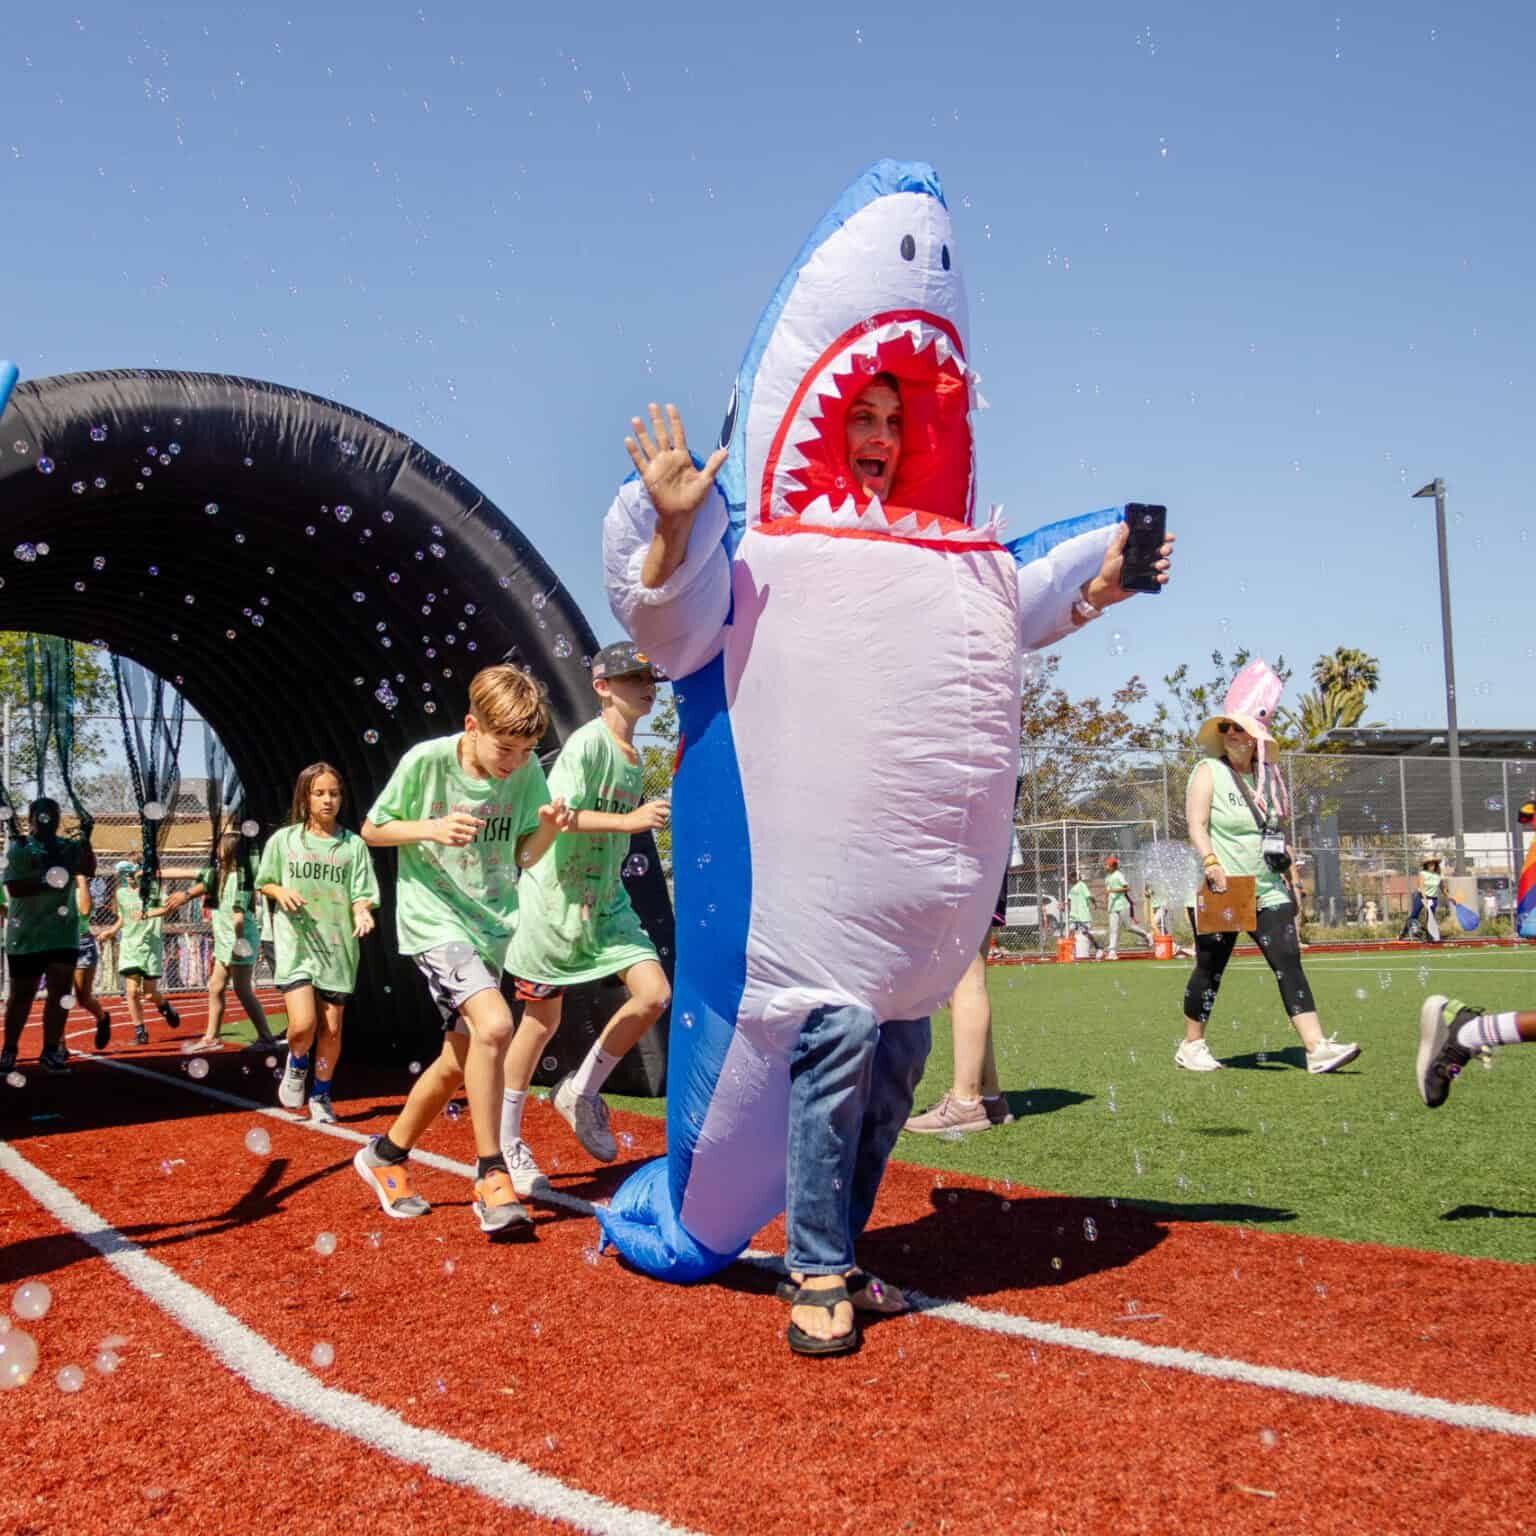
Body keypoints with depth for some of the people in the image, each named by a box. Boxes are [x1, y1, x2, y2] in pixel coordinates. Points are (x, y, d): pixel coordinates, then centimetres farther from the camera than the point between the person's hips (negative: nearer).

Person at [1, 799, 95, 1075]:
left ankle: (50, 1051, 7)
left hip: (63, 933, 3)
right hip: (26, 935, -2)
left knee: (59, 992, 0)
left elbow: (89, 870, -8)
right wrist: (45, 879, -24)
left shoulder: (68, 847, 6)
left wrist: (86, 842, -24)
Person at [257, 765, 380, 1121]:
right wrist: (280, 892, -9)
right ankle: (296, 1064, 19)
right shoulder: (283, 840, 3)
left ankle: (321, 1095, 26)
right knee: (303, 1025, -15)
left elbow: (361, 896, 0)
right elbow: (264, 883, 13)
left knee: (331, 1028, 6)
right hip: (295, 944, -1)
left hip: (337, 945, 1)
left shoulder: (353, 844, 2)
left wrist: (362, 914, -22)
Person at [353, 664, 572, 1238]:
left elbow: (524, 858, 5)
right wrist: (432, 828, -20)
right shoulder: (426, 761, -14)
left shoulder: (529, 772, -4)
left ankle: (385, 1157, 35)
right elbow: (372, 829, -3)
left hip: (491, 924, 6)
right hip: (433, 917, -5)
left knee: (459, 1060, 12)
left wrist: (548, 829, -16)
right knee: (493, 1023, -26)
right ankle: (492, 1176, -14)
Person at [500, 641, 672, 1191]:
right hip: (554, 899, -7)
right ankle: (505, 1142, 20)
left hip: (606, 900, 7)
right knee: (543, 1018, 3)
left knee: (654, 993, -7)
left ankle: (580, 1092, 13)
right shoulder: (587, 742, -16)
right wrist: (629, 821, -31)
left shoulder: (634, 754, 9)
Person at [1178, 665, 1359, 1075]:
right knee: (1209, 969, 3)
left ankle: (1317, 1048, -10)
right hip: (1220, 892, -5)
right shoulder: (1208, 772, -5)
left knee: (1289, 964, -5)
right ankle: (1191, 1046, 18)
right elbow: (1196, 825, -14)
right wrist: (1212, 865, -25)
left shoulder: (1268, 775, 12)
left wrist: (1283, 857, 14)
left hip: (1267, 891, 5)